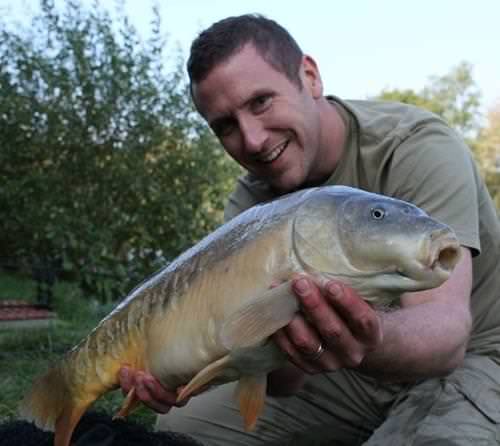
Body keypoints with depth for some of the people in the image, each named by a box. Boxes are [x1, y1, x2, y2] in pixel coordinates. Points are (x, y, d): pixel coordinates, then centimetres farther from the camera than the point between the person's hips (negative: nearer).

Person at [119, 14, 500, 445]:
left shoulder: (419, 147, -24)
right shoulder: (250, 202, -8)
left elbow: (445, 330, -34)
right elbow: (284, 371, -17)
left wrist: (372, 341, -56)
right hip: (355, 369, 5)